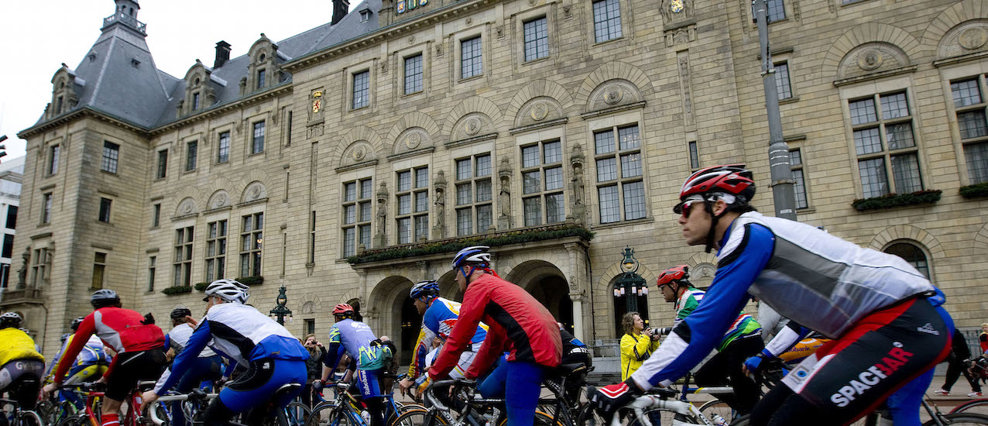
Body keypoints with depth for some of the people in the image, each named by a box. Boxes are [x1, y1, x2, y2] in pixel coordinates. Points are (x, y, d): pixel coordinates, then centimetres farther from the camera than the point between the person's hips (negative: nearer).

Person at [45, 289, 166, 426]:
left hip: (135, 356, -5)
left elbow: (72, 352, 24)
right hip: (160, 355, 5)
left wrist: (55, 383, 36)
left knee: (109, 410, 9)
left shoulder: (94, 316, 22)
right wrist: (106, 378, 54)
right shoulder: (130, 312, 36)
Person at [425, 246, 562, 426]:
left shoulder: (478, 285, 1)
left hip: (531, 349, -9)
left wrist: (432, 376, 10)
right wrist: (468, 377, 36)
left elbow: (457, 340, -1)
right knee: (486, 391, 17)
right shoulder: (498, 285, 29)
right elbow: (492, 344, 32)